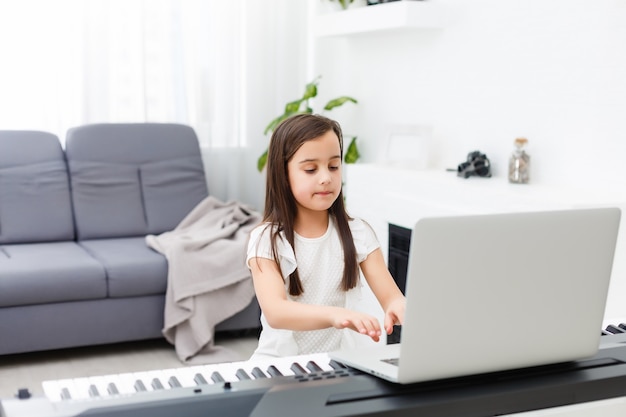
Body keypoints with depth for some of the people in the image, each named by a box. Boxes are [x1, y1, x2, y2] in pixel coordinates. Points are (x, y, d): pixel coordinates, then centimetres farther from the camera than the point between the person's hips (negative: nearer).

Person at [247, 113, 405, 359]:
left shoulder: (358, 234, 2)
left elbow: (391, 296, -5)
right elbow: (275, 312, -22)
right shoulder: (266, 240, -8)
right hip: (280, 361, -2)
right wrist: (334, 315, -40)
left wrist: (399, 308, -30)